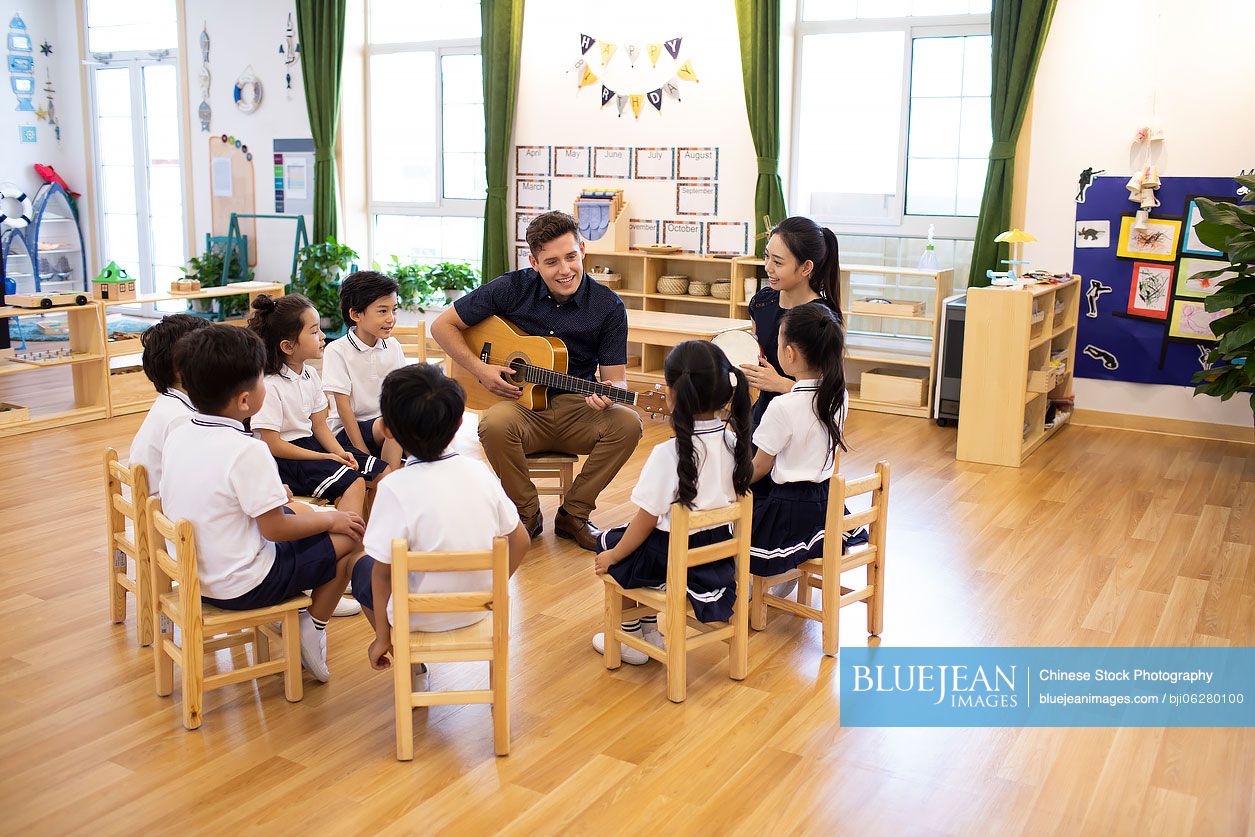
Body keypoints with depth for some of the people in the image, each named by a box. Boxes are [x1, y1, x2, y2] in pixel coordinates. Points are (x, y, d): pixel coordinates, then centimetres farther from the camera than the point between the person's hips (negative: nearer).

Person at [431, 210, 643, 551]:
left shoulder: (608, 306, -3)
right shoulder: (511, 289, -4)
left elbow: (615, 377, -2)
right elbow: (443, 325, 3)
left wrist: (608, 394, -27)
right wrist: (481, 369, -10)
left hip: (576, 410, 1)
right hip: (521, 406, -1)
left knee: (627, 423, -28)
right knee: (495, 424, -36)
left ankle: (573, 515, -7)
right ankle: (528, 515, -9)